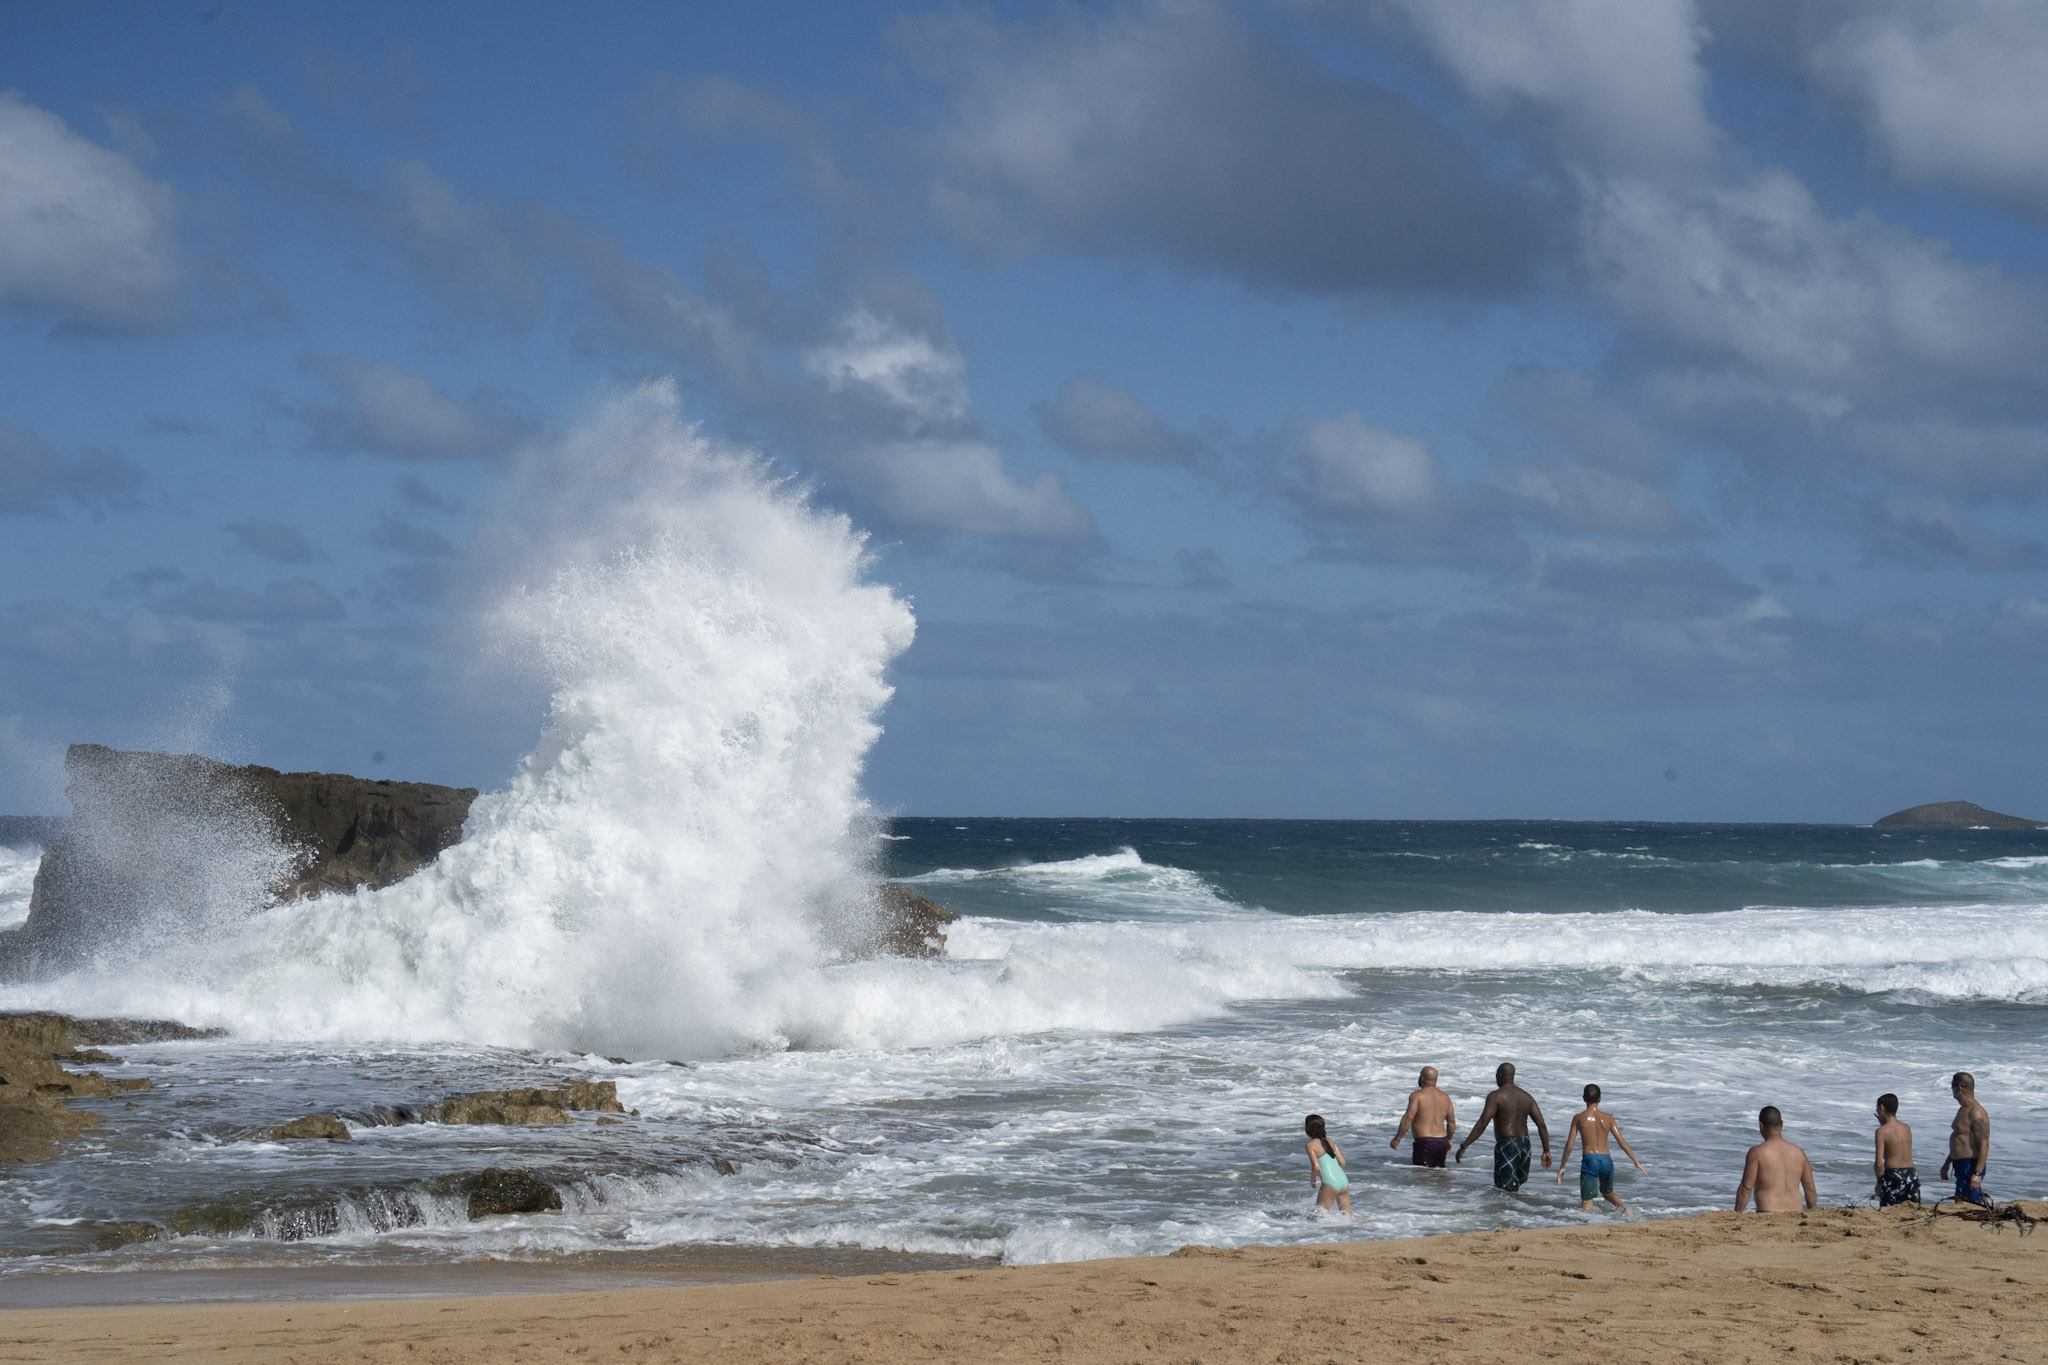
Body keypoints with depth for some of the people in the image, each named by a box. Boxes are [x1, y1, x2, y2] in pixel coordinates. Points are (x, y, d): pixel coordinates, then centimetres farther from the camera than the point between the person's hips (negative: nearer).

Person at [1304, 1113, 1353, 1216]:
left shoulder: (1311, 1145, -5)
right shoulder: (1329, 1141, 14)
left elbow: (1316, 1167, -13)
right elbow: (1342, 1162, 12)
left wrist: (1312, 1180, 6)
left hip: (1330, 1184, -7)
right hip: (1344, 1181, 7)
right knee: (1348, 1216, 15)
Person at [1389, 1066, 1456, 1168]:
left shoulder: (1417, 1095, -6)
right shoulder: (1445, 1097, 13)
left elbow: (1408, 1118, -15)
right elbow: (1452, 1122, 18)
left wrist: (1397, 1139, -10)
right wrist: (1449, 1139, 33)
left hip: (1425, 1142, -6)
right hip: (1442, 1142, 6)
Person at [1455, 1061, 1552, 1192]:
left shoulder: (1496, 1096, -9)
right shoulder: (1527, 1097, 11)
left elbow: (1482, 1124, -17)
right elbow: (1542, 1125, 8)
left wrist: (1463, 1146, -15)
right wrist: (1546, 1151, 13)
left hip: (1506, 1147, -7)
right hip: (1524, 1146, 7)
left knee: (1507, 1192, -7)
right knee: (1521, 1189, 16)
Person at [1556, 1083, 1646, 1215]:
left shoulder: (1578, 1118, 1)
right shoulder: (1608, 1118, 7)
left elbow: (1569, 1145, 1)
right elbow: (1622, 1142, 6)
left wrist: (1562, 1167, 10)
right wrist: (1636, 1162, 14)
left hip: (1589, 1160, -3)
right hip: (1606, 1160, 3)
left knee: (1586, 1201, -2)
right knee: (1607, 1193, 27)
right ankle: (1624, 1207, 1)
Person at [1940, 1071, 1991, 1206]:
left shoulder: (1976, 1113, -18)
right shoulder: (1963, 1110, 15)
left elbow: (1984, 1145, -23)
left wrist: (1977, 1174, -28)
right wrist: (1947, 1164, 31)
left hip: (1971, 1166, -10)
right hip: (1961, 1165, 10)